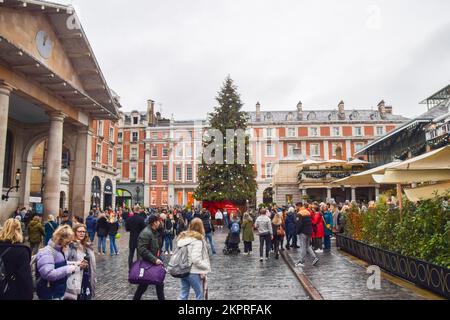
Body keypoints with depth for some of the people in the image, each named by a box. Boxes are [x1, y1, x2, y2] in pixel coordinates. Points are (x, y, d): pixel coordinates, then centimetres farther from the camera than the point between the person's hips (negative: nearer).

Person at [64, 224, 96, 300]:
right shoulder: (70, 246, -13)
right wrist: (77, 264, -23)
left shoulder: (88, 246, 12)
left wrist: (93, 278, 17)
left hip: (87, 279, 7)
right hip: (74, 280, -7)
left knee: (87, 297, 12)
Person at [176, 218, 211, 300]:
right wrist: (207, 267, -10)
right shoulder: (197, 240, -16)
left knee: (183, 295, 16)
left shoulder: (183, 237, 6)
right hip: (193, 272, -7)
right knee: (200, 296, 9)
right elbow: (195, 259, -23)